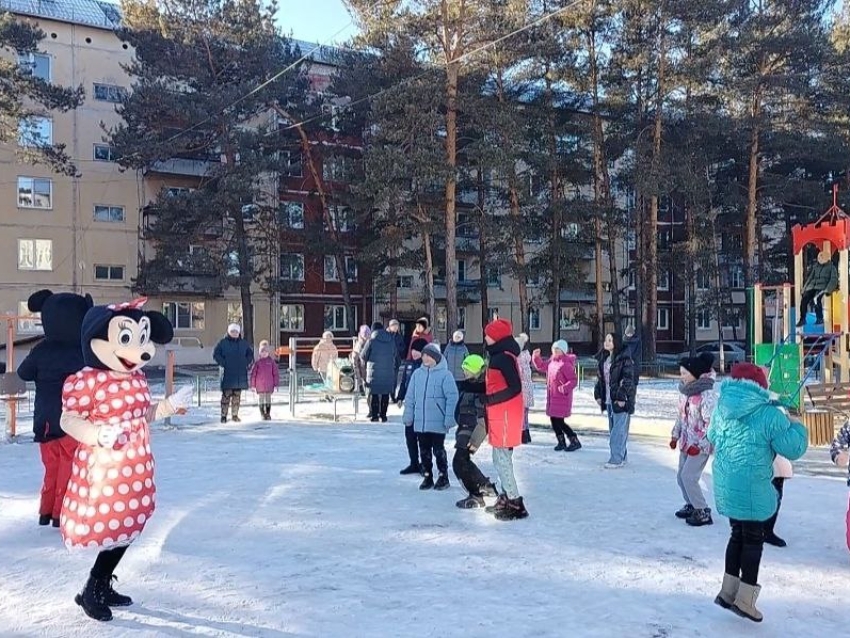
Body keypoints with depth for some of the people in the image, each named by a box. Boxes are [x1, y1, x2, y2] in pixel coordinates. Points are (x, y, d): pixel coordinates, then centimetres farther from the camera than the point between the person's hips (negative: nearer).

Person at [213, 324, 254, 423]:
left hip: (240, 375, 3)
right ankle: (224, 415, 2)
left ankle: (235, 415, 16)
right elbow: (215, 354, 0)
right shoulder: (223, 342, 0)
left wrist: (247, 364, 7)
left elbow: (250, 354, 19)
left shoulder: (243, 343, 10)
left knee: (237, 396, 7)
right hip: (227, 374, -3)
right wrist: (223, 363, -9)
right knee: (226, 395, -5)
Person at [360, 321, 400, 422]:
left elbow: (363, 356, -1)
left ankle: (375, 415, 4)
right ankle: (383, 415, 14)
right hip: (388, 373, 3)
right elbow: (396, 356, 12)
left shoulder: (372, 341, -8)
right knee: (385, 394, 11)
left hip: (374, 373, -3)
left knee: (374, 394, 6)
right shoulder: (391, 340, 3)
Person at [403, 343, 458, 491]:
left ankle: (443, 477, 18)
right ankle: (427, 477, 23)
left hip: (438, 422, -5)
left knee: (438, 451, 4)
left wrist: (449, 419, -15)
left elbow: (452, 397, -11)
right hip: (420, 422, 5)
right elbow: (410, 397, 10)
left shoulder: (445, 374, -9)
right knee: (424, 451, 12)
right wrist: (408, 416, 7)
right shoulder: (417, 374, 6)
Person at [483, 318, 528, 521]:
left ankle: (516, 505, -2)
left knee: (502, 460, -7)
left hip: (505, 416, -10)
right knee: (502, 459, 16)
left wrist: (489, 400, -19)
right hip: (501, 415, 10)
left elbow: (514, 388, -23)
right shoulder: (500, 356, 13)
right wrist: (489, 400, 10)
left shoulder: (503, 358, -18)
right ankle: (506, 499, 26)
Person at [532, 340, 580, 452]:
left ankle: (575, 442, 8)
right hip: (552, 397, 9)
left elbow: (574, 380, -20)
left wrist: (564, 388, -32)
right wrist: (536, 357, 5)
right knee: (554, 420, 13)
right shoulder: (552, 361, 6)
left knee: (559, 422, -6)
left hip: (562, 398, -9)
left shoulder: (565, 364, -20)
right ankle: (561, 442, 27)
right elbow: (542, 366, 20)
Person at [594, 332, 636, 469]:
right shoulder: (604, 359, 12)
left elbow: (628, 379, -17)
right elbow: (600, 378, 18)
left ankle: (617, 459, 0)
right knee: (613, 430, 14)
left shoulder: (624, 359, -13)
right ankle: (622, 457, 25)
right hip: (609, 400, 9)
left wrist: (622, 397, -20)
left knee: (618, 431, -5)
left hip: (621, 401, -8)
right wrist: (598, 394, 11)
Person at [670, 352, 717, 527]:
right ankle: (691, 505, 32)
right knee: (681, 476, 14)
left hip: (700, 445, -8)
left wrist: (700, 445, -23)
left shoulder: (707, 395, -22)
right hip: (686, 442, 8)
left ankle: (703, 512, 4)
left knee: (689, 477, -10)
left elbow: (712, 424, -23)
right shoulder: (685, 391, 4)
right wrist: (675, 435, 13)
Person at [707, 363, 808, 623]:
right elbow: (793, 449, -7)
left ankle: (728, 591, 23)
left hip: (725, 483, 6)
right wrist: (796, 426, 9)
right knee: (753, 538, 8)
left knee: (738, 534, 19)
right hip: (751, 486, -6)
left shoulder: (721, 407, 4)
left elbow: (712, 437, 20)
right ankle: (744, 599, 12)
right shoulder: (769, 415, -15)